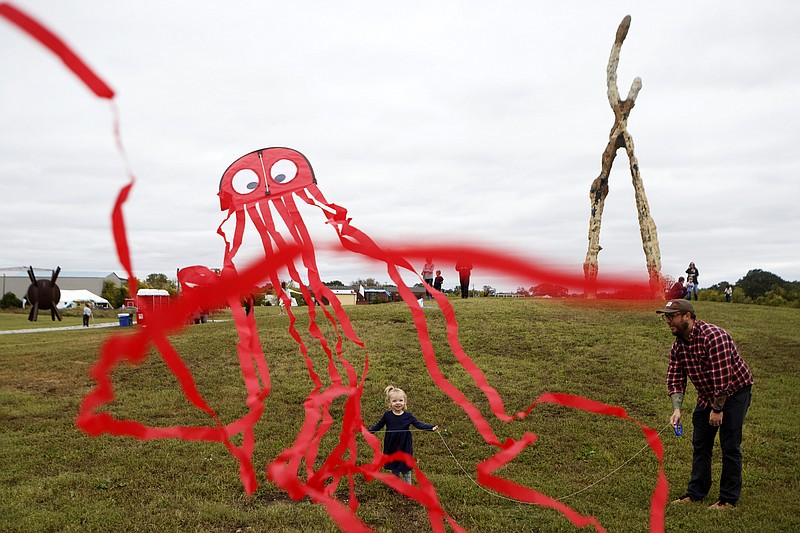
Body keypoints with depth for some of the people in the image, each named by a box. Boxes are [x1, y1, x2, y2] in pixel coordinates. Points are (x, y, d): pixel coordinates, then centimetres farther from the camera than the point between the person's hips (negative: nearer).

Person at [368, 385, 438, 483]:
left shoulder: (408, 416, -10)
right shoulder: (387, 415, -9)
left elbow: (418, 424, -9)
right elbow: (379, 425, 2)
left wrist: (431, 427, -22)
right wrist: (369, 431, -10)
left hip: (404, 446, -1)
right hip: (391, 446, 1)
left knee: (406, 467, 11)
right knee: (393, 466, 17)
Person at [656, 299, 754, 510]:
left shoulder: (713, 336, -29)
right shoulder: (678, 344, -4)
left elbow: (723, 376, -29)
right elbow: (675, 378, -3)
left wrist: (717, 409, -22)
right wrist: (677, 409, -15)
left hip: (734, 392, -8)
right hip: (707, 395, 8)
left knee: (730, 446, -3)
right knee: (700, 444, 10)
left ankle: (729, 499, 10)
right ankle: (696, 492, 21)